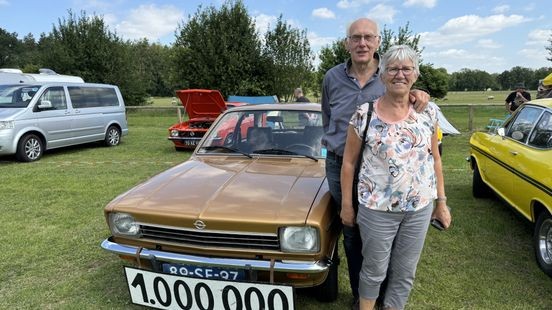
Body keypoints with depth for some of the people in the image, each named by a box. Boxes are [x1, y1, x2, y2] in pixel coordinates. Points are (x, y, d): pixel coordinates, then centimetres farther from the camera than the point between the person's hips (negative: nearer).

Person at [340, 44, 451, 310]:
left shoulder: (428, 112, 0)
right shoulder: (364, 114, -9)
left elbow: (435, 159, 8)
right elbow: (349, 161, -4)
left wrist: (441, 201, 8)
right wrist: (346, 205, -2)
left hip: (420, 207, 3)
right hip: (377, 208, -3)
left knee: (405, 273, 16)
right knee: (374, 270, 13)